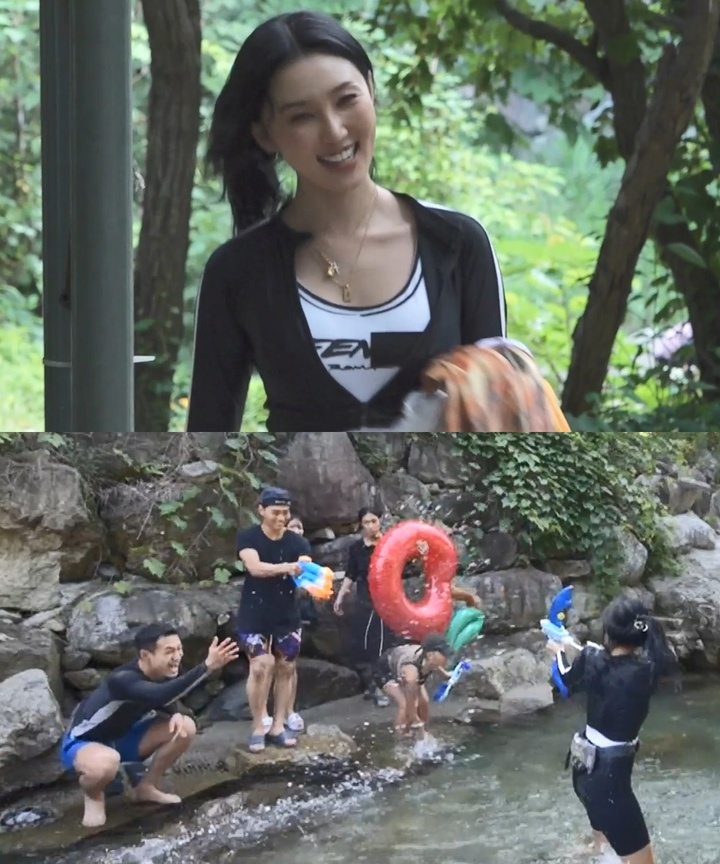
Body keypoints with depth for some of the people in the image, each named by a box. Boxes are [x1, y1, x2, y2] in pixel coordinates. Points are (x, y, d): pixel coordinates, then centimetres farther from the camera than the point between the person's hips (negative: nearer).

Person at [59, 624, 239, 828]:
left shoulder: (161, 674, -13)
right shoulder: (123, 680, -38)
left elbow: (166, 700, 7)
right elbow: (161, 696, -56)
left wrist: (176, 714, -20)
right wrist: (207, 666, -63)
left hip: (122, 738, 8)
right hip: (82, 742, -8)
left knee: (184, 727, -9)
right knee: (106, 761, -43)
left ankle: (146, 787, 10)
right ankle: (93, 795, -6)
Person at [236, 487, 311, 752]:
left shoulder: (298, 542, -4)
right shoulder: (248, 538, -10)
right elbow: (255, 567, -27)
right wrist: (285, 567, -44)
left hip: (287, 615, 3)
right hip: (254, 615, -3)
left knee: (285, 668, 7)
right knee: (260, 666, -13)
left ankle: (278, 726, 17)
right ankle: (258, 727, -2)